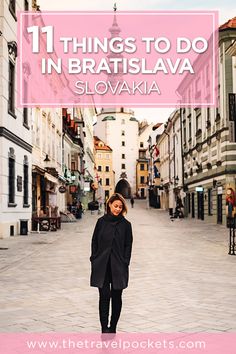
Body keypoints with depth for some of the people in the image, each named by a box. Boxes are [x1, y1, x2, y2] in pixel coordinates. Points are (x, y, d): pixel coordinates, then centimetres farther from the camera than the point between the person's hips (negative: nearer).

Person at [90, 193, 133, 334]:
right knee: (104, 295, -4)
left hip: (118, 266, 0)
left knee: (116, 297, 7)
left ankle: (113, 327, 20)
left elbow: (128, 245, 2)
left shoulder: (126, 224, 1)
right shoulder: (101, 221, 4)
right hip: (102, 266, 0)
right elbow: (95, 242, 7)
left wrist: (124, 263, -6)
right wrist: (94, 260, 0)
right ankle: (104, 328, 0)